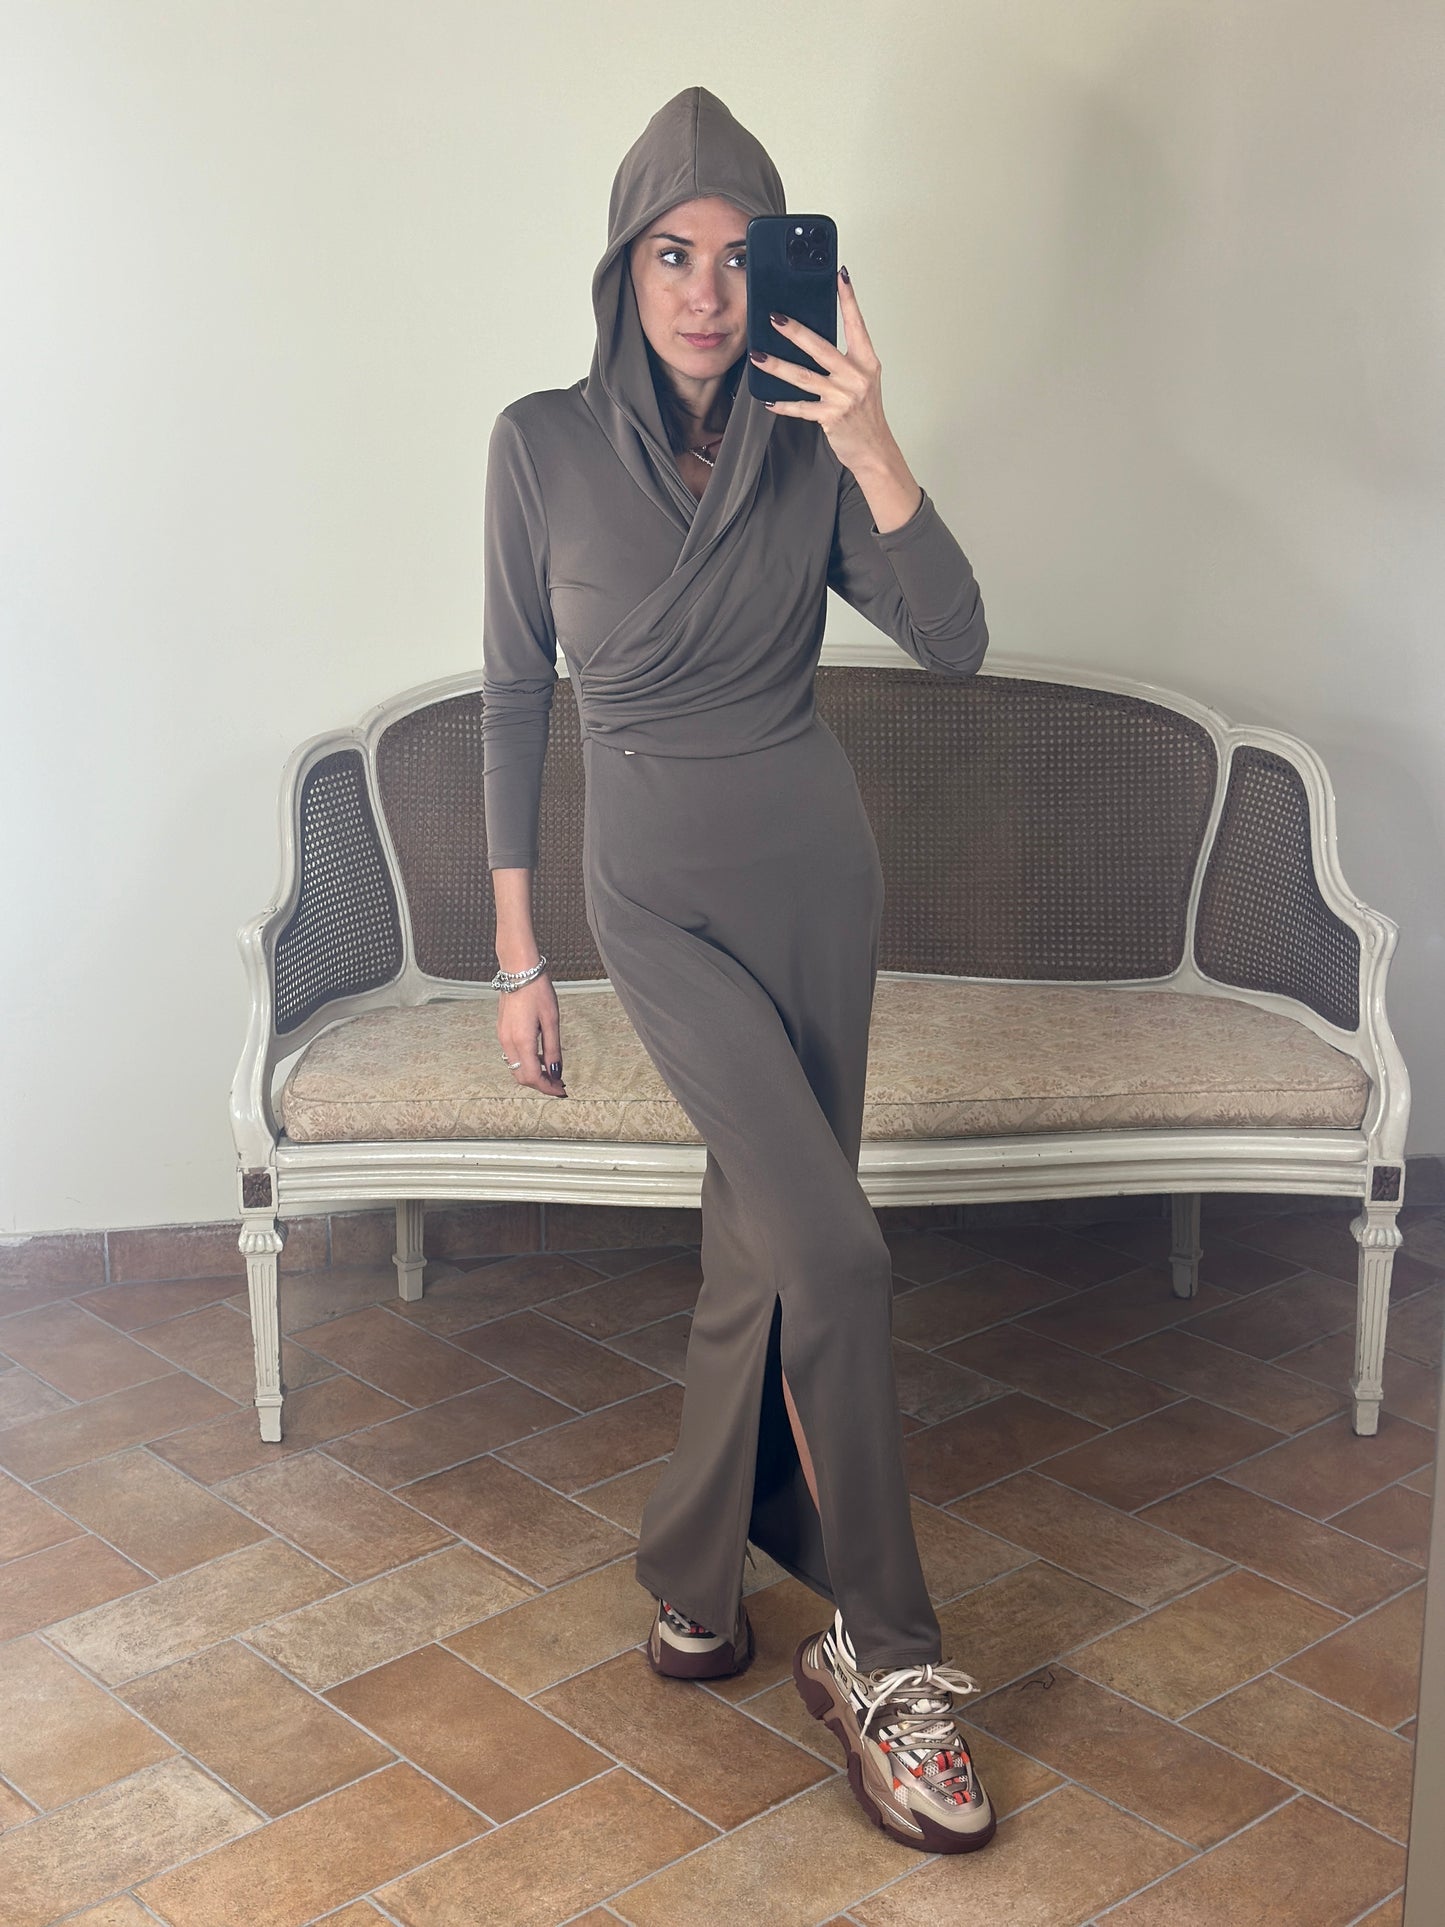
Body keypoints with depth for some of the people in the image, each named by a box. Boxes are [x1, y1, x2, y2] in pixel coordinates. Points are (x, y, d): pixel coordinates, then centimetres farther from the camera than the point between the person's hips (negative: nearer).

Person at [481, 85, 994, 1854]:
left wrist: (872, 449, -23)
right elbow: (513, 697, 0)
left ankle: (695, 1571, 32)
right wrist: (516, 952, 0)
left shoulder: (809, 449, 0)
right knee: (836, 1251, -14)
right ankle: (885, 1660, 2)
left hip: (817, 868, 3)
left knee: (762, 1240, 9)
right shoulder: (544, 444, -5)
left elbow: (956, 644, -10)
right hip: (658, 891, -3)